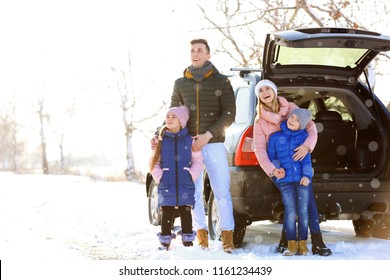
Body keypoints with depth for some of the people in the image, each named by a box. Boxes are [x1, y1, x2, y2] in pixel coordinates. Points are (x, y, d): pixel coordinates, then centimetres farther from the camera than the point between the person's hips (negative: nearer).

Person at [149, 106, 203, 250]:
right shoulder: (161, 140, 5)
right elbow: (154, 162, 7)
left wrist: (191, 176, -6)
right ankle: (165, 242, 10)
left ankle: (187, 241, 12)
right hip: (166, 186, 0)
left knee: (185, 213, 4)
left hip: (185, 185, 0)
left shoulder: (189, 140, 4)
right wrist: (160, 178, -5)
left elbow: (198, 161, 6)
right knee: (167, 213, 3)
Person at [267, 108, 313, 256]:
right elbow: (271, 157, 17)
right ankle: (291, 244, 0)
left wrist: (306, 175, -11)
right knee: (290, 212, -8)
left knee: (303, 211, -1)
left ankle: (302, 243, 9)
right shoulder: (275, 137, 10)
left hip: (302, 179, 0)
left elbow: (306, 157, 0)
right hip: (285, 180, 0)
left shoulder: (304, 137, 7)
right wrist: (276, 169, -2)